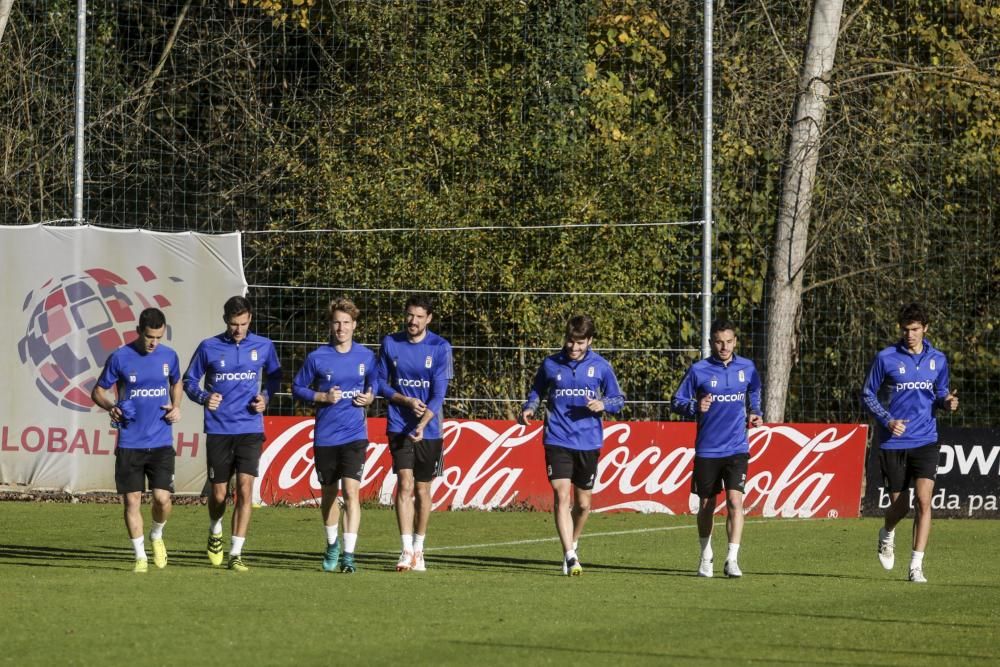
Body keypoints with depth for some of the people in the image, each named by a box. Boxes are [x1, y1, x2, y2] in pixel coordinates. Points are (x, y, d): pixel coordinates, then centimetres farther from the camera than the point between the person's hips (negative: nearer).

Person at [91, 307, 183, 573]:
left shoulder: (169, 356, 3)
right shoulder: (120, 357, -6)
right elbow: (98, 391, 3)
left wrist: (176, 406, 4)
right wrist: (110, 406, -18)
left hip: (161, 442, 1)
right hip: (129, 443, -1)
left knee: (162, 498, -8)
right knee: (132, 499, 0)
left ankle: (157, 536, 23)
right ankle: (140, 556, 12)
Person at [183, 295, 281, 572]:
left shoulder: (263, 347, 4)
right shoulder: (209, 348, 0)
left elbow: (274, 376, 19)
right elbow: (189, 380, 8)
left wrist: (265, 397, 0)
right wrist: (203, 397, -12)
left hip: (250, 429, 0)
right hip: (218, 430, 0)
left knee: (245, 487, -13)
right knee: (219, 493, 5)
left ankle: (236, 554, -10)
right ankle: (215, 531, 39)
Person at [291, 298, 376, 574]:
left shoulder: (366, 357, 2)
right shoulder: (317, 358, -3)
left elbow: (374, 384, 17)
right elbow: (297, 388, 4)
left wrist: (370, 397, -4)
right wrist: (323, 397, -11)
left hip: (354, 435, -1)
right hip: (325, 435, 1)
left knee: (351, 491, -15)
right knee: (329, 493, 13)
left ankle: (348, 554, -15)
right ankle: (332, 544, 37)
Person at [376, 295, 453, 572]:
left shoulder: (440, 347, -5)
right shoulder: (390, 343, 1)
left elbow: (439, 392, -11)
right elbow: (380, 383, 7)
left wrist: (423, 423, -25)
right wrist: (406, 400, -11)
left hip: (429, 430, 0)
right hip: (399, 427, 0)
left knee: (422, 490, 8)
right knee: (405, 484, -13)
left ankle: (418, 550, 22)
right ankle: (406, 551, -17)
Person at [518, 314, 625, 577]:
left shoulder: (600, 366, 2)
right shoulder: (551, 365, 2)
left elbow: (618, 399, 6)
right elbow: (537, 391, 15)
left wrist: (603, 404, -15)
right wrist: (529, 408, -6)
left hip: (588, 443, 2)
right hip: (557, 440, -2)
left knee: (583, 503, 12)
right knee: (562, 496, -17)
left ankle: (572, 544, 37)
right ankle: (570, 556, -20)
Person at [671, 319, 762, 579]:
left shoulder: (747, 368, 3)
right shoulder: (698, 370, -4)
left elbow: (755, 392, 22)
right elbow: (677, 401, 0)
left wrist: (755, 413, 4)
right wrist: (695, 407, -20)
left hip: (736, 448, 0)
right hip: (707, 449, 0)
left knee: (735, 500, -16)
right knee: (706, 505, 10)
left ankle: (732, 559, -15)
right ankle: (706, 556, 30)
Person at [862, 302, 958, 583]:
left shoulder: (937, 359, 6)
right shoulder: (886, 358, -4)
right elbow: (868, 394, 2)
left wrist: (947, 401, -6)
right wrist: (887, 420, -14)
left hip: (925, 442, 1)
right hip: (893, 444, -1)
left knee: (923, 500, -15)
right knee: (899, 505, 4)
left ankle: (916, 565, -10)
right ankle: (887, 535, 41)